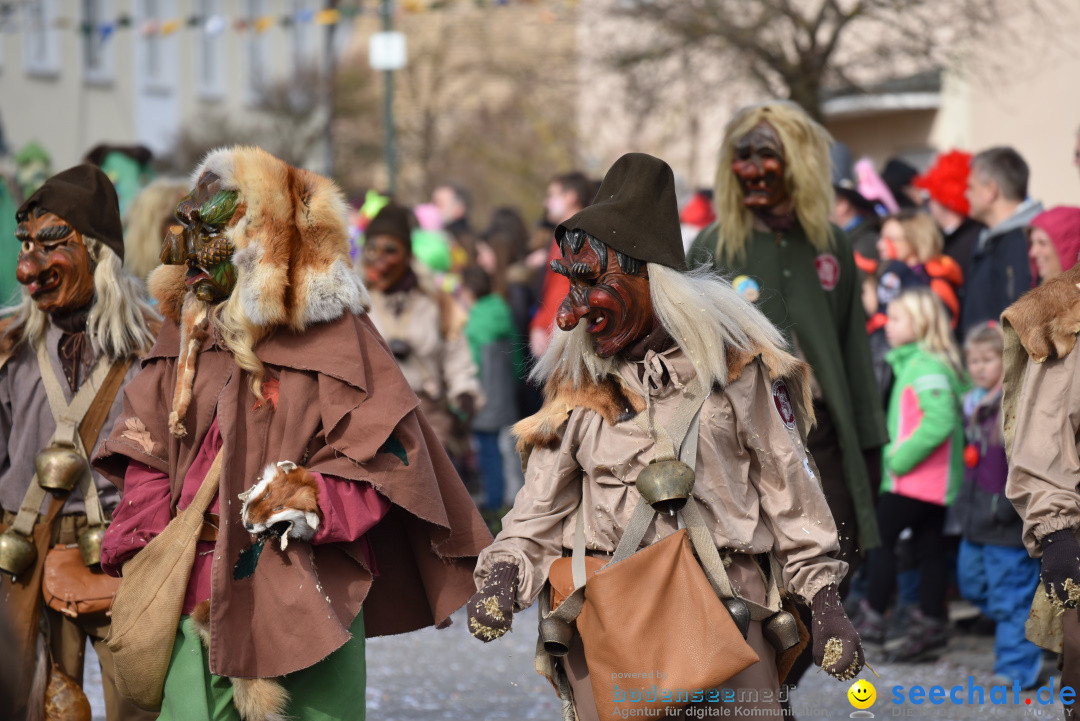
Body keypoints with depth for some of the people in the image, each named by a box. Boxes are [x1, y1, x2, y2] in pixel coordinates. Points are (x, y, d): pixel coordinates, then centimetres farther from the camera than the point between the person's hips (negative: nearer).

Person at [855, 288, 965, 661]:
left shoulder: (926, 366, -17)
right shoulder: (910, 361, 13)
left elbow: (940, 420, -28)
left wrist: (901, 458, -21)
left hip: (916, 478, -10)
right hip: (934, 482, 10)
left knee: (880, 537, -5)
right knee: (929, 546, 11)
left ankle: (873, 618, -2)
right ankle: (931, 624, 15)